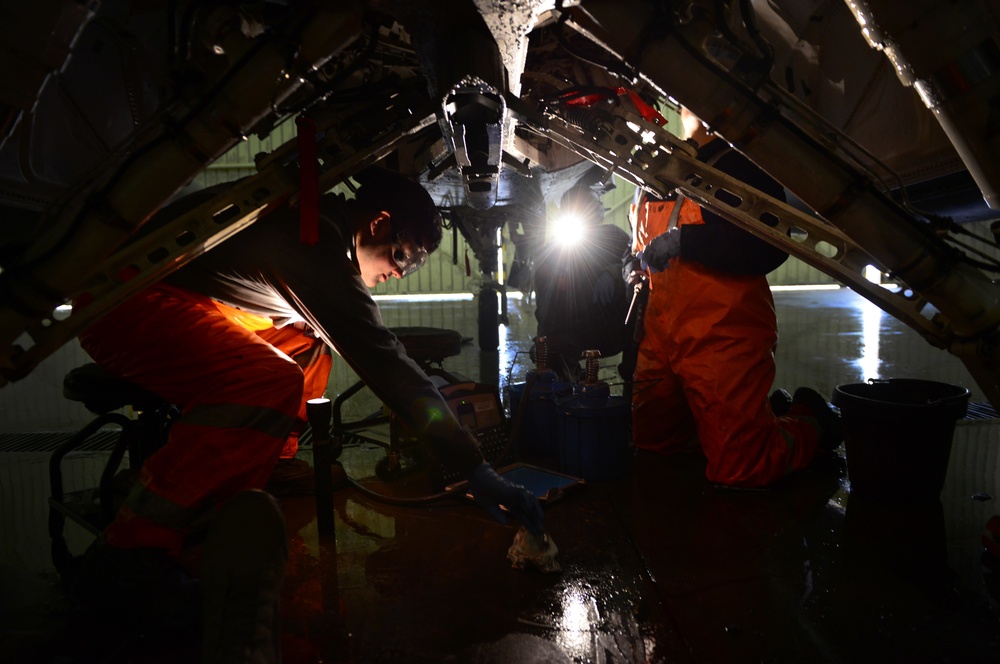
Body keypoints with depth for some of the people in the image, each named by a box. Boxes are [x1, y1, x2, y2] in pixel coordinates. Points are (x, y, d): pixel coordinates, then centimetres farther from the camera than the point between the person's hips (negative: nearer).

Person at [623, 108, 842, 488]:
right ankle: (762, 409, 32)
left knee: (737, 468, -9)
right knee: (651, 441, 18)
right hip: (662, 333, 8)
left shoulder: (743, 165, -3)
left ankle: (808, 419, 22)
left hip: (721, 334, -8)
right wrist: (633, 263, 10)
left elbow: (769, 246, -20)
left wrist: (682, 240, -21)